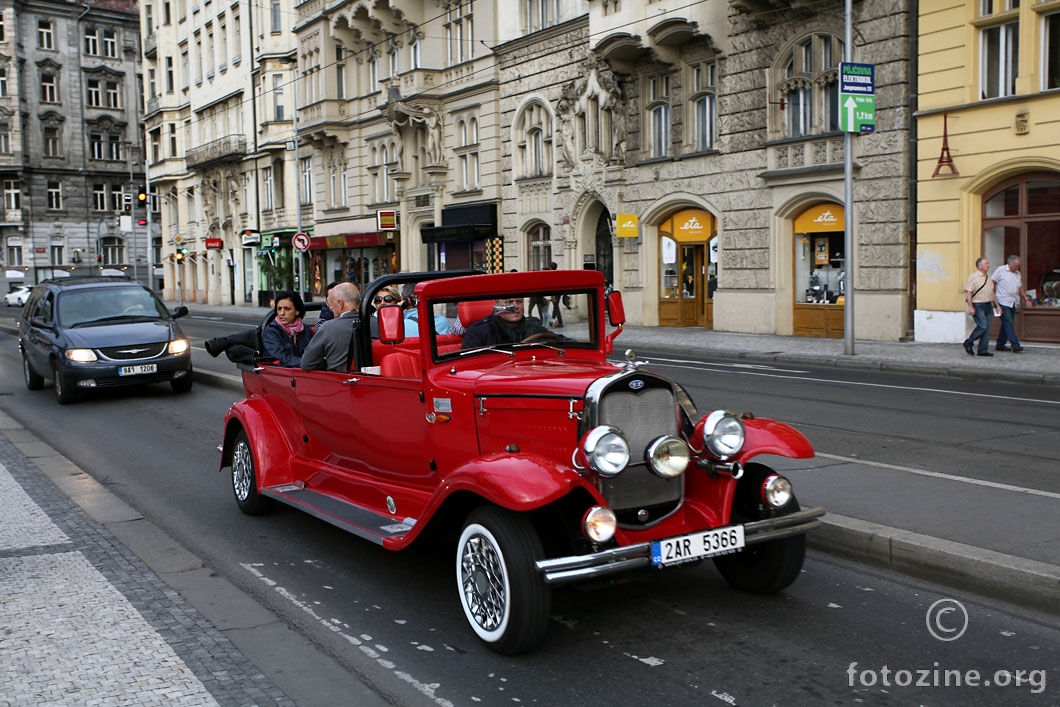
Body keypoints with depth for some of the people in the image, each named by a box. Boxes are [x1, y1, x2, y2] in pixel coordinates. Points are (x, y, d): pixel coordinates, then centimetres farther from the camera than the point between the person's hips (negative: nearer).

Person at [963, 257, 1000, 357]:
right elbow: (968, 292, -12)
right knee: (982, 326, -16)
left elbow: (992, 293, 26)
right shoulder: (973, 277, -6)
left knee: (987, 329, 3)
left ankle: (983, 350, 7)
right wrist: (971, 307, -19)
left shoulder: (988, 279, 18)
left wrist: (996, 305, 21)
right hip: (978, 306, -8)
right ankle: (968, 343, 3)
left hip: (988, 306, 8)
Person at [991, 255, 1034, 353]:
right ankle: (1015, 345, -17)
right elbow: (992, 283, -3)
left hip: (1013, 303, 7)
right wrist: (994, 296, -8)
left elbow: (1020, 287, 23)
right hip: (1003, 302, -7)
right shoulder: (1000, 270, -4)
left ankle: (1000, 344, 14)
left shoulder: (1017, 273, 16)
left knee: (1006, 324, 8)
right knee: (1008, 323, -12)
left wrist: (1026, 299, 16)